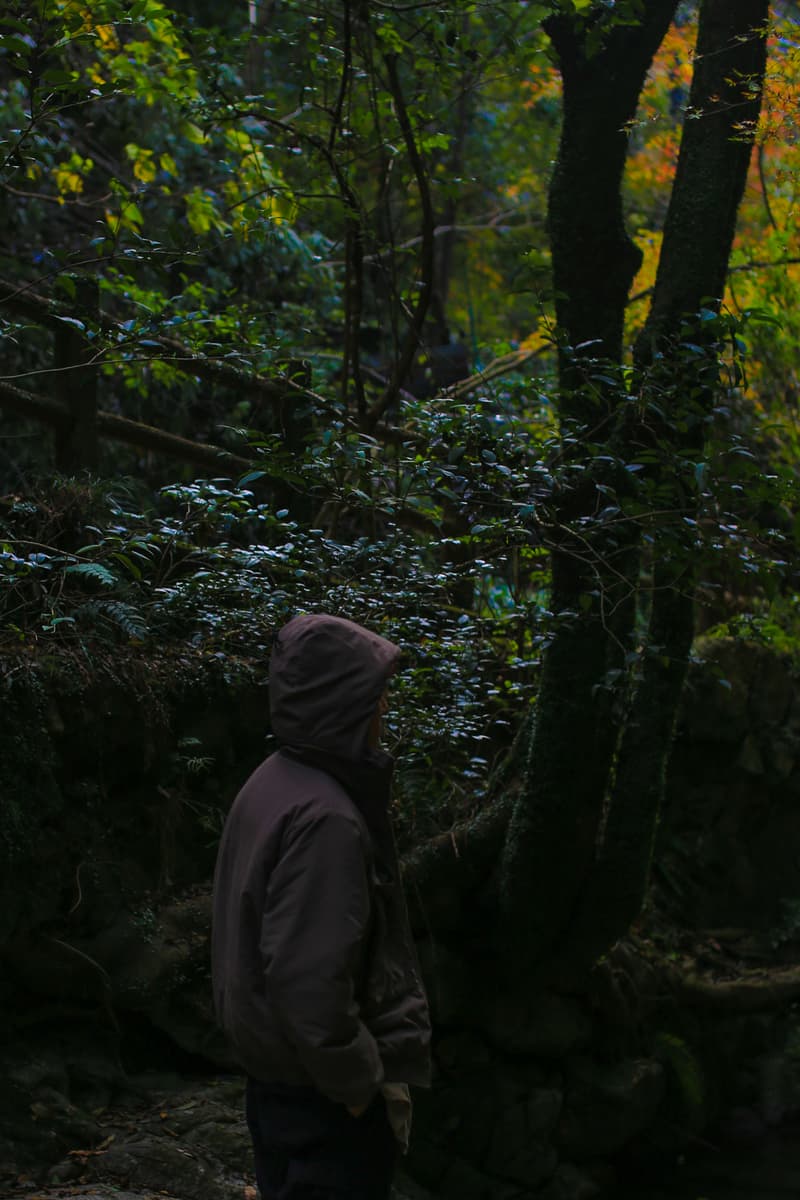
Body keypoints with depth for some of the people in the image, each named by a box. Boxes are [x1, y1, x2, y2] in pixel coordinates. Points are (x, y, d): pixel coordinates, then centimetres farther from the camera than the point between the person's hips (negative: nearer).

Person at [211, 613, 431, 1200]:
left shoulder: (271, 783, 3)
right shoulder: (324, 817, -26)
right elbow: (312, 980, -30)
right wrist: (363, 1083, -17)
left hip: (270, 1065, 9)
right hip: (320, 1090, -9)